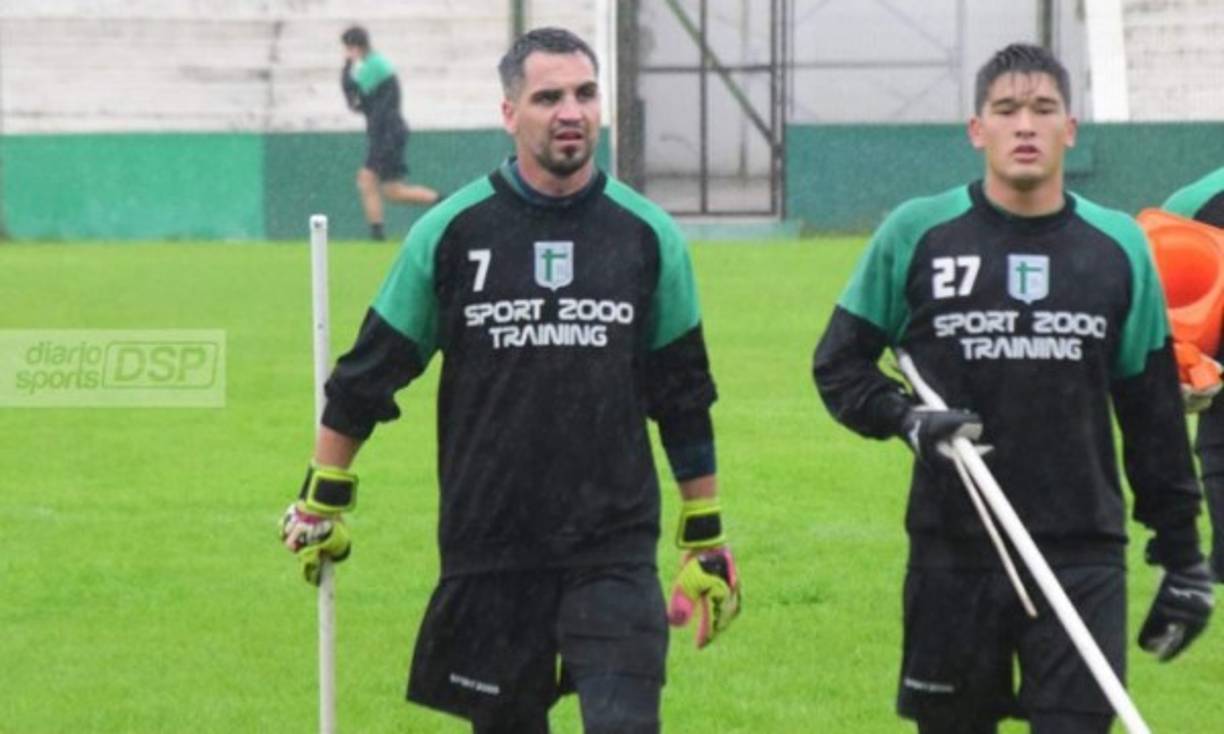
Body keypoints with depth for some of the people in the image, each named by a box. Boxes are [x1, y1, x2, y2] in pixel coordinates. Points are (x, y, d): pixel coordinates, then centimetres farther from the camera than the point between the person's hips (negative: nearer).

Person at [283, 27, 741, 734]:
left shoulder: (647, 235, 4)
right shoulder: (450, 231, 0)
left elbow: (685, 397, 12)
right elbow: (368, 373, 10)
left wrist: (706, 542, 13)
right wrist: (323, 501, 14)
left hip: (614, 553, 0)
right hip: (488, 552, 0)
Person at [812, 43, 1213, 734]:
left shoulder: (1118, 247, 6)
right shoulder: (916, 234, 0)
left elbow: (1153, 412, 12)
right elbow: (838, 364, 9)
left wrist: (1183, 559, 12)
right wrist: (906, 417, -11)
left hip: (1082, 554, 0)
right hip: (952, 548, 0)